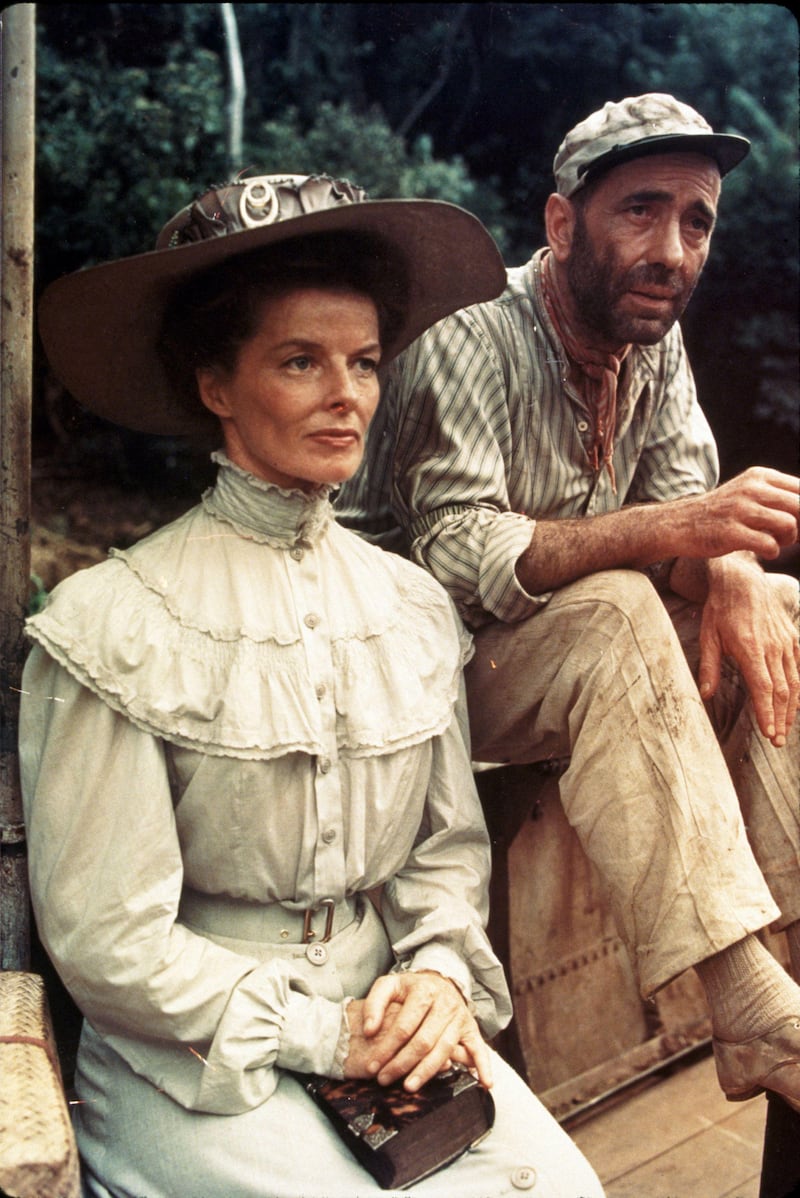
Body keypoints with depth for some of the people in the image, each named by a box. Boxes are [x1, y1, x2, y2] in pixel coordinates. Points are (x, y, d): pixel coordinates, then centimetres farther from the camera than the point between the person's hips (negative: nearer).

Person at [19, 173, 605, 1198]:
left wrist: (439, 974, -8)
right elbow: (105, 940, -12)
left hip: (386, 1023, 5)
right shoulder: (115, 624, -13)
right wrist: (321, 1037, -13)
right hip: (190, 1056, -4)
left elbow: (449, 844, 11)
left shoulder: (412, 607, 4)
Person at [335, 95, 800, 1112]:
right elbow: (459, 557, -31)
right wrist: (670, 528, -42)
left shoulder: (655, 346, 4)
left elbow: (689, 509, -1)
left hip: (594, 646, 8)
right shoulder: (466, 340, -20)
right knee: (616, 614, -34)